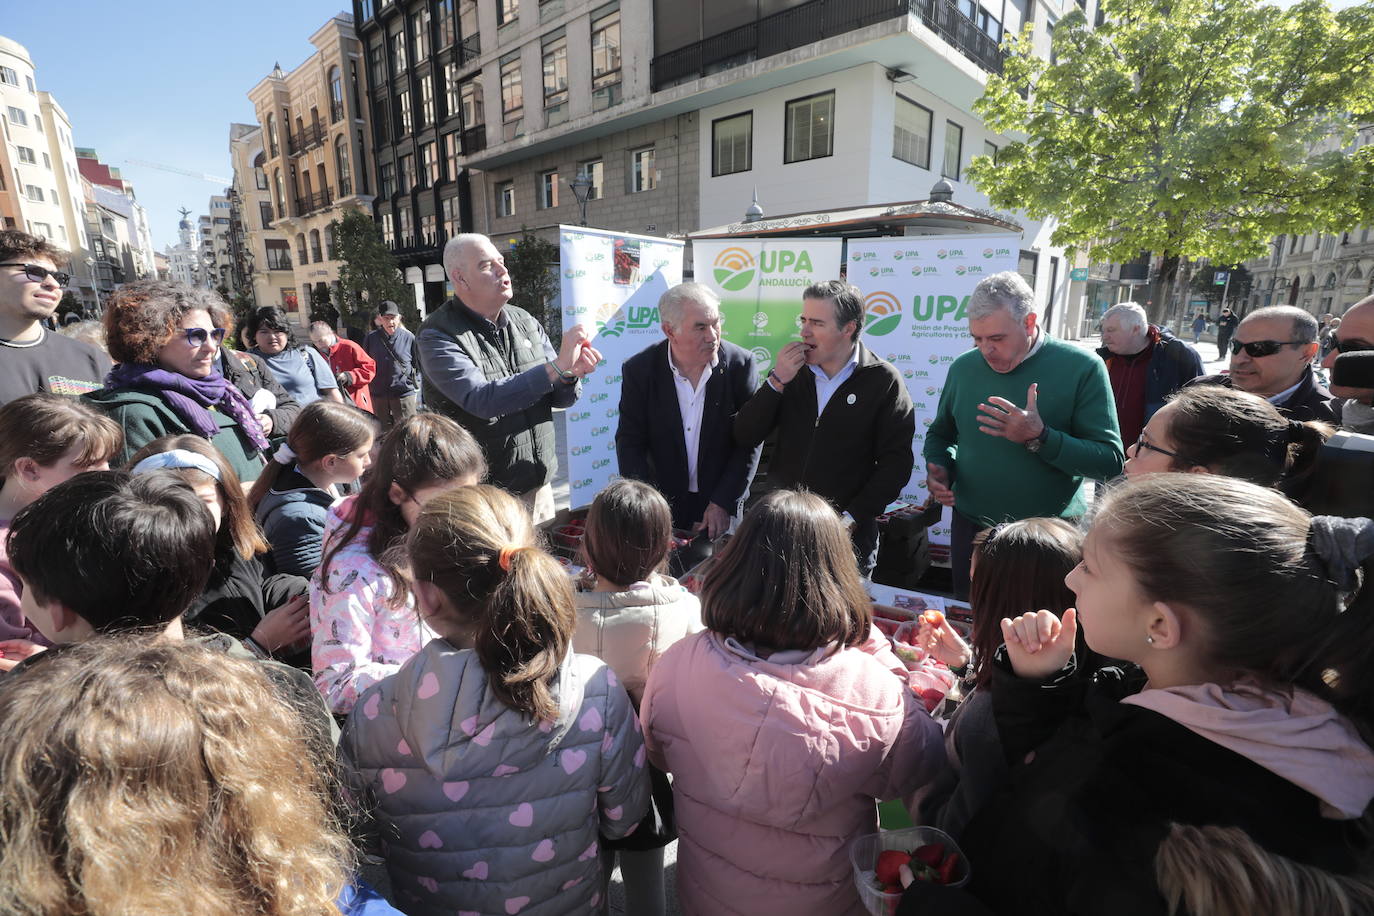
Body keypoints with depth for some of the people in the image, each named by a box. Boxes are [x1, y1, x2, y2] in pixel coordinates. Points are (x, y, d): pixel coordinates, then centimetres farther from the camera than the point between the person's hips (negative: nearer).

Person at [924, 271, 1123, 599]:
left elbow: (1111, 462, -14)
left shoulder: (1082, 368, -10)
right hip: (971, 531, 3)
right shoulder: (963, 368, 1)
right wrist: (939, 468, -6)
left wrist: (1039, 438, -27)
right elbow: (940, 435, 14)